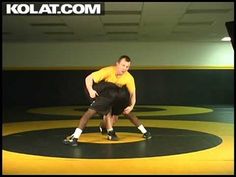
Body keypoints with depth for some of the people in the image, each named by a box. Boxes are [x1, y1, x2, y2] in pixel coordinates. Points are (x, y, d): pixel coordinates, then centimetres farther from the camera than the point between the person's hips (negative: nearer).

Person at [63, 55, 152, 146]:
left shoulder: (129, 78, -22)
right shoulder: (108, 71, -33)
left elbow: (132, 93, -11)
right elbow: (88, 78, -35)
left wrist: (131, 106, -28)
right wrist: (90, 90, -54)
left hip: (116, 97, 3)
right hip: (102, 96, -2)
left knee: (127, 113, 3)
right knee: (91, 112, -19)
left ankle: (144, 132, 19)